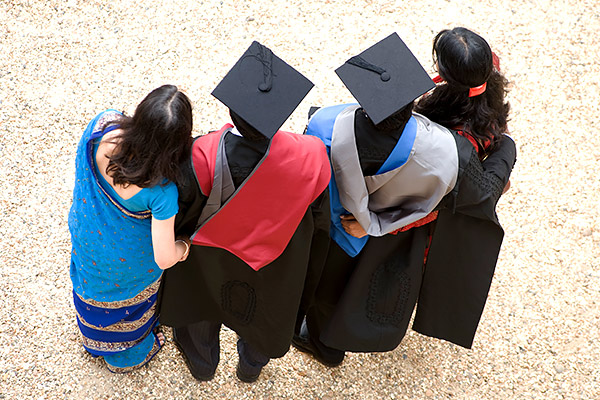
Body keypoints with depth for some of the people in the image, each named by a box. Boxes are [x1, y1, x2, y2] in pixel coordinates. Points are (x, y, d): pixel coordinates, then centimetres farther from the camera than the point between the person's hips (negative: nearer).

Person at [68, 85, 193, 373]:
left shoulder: (103, 124, -35)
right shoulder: (161, 189, -43)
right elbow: (164, 259, -35)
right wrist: (183, 247, -14)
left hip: (86, 236, 5)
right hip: (128, 258, -4)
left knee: (93, 284, 38)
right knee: (129, 303, 31)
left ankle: (94, 340, 73)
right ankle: (127, 355, 66)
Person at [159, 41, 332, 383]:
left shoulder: (205, 156, -40)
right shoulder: (310, 156, -34)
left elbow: (183, 213, -21)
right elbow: (319, 216, -14)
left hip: (211, 262, -1)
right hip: (276, 269, 1)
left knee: (203, 301, 34)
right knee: (263, 308, 34)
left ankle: (202, 362, 65)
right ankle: (253, 366, 66)